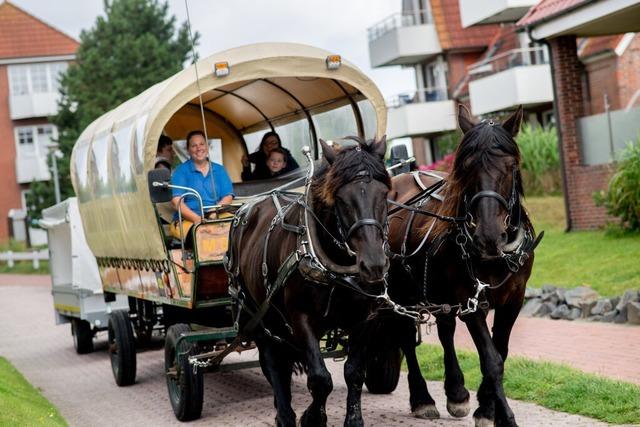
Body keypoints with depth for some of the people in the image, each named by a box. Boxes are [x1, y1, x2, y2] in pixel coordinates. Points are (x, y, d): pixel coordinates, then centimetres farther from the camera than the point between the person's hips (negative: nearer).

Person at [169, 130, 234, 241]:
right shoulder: (181, 171, 6)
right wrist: (197, 218, -22)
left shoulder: (219, 170, 18)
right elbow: (177, 201, -6)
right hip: (188, 220, -3)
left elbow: (228, 197, 9)